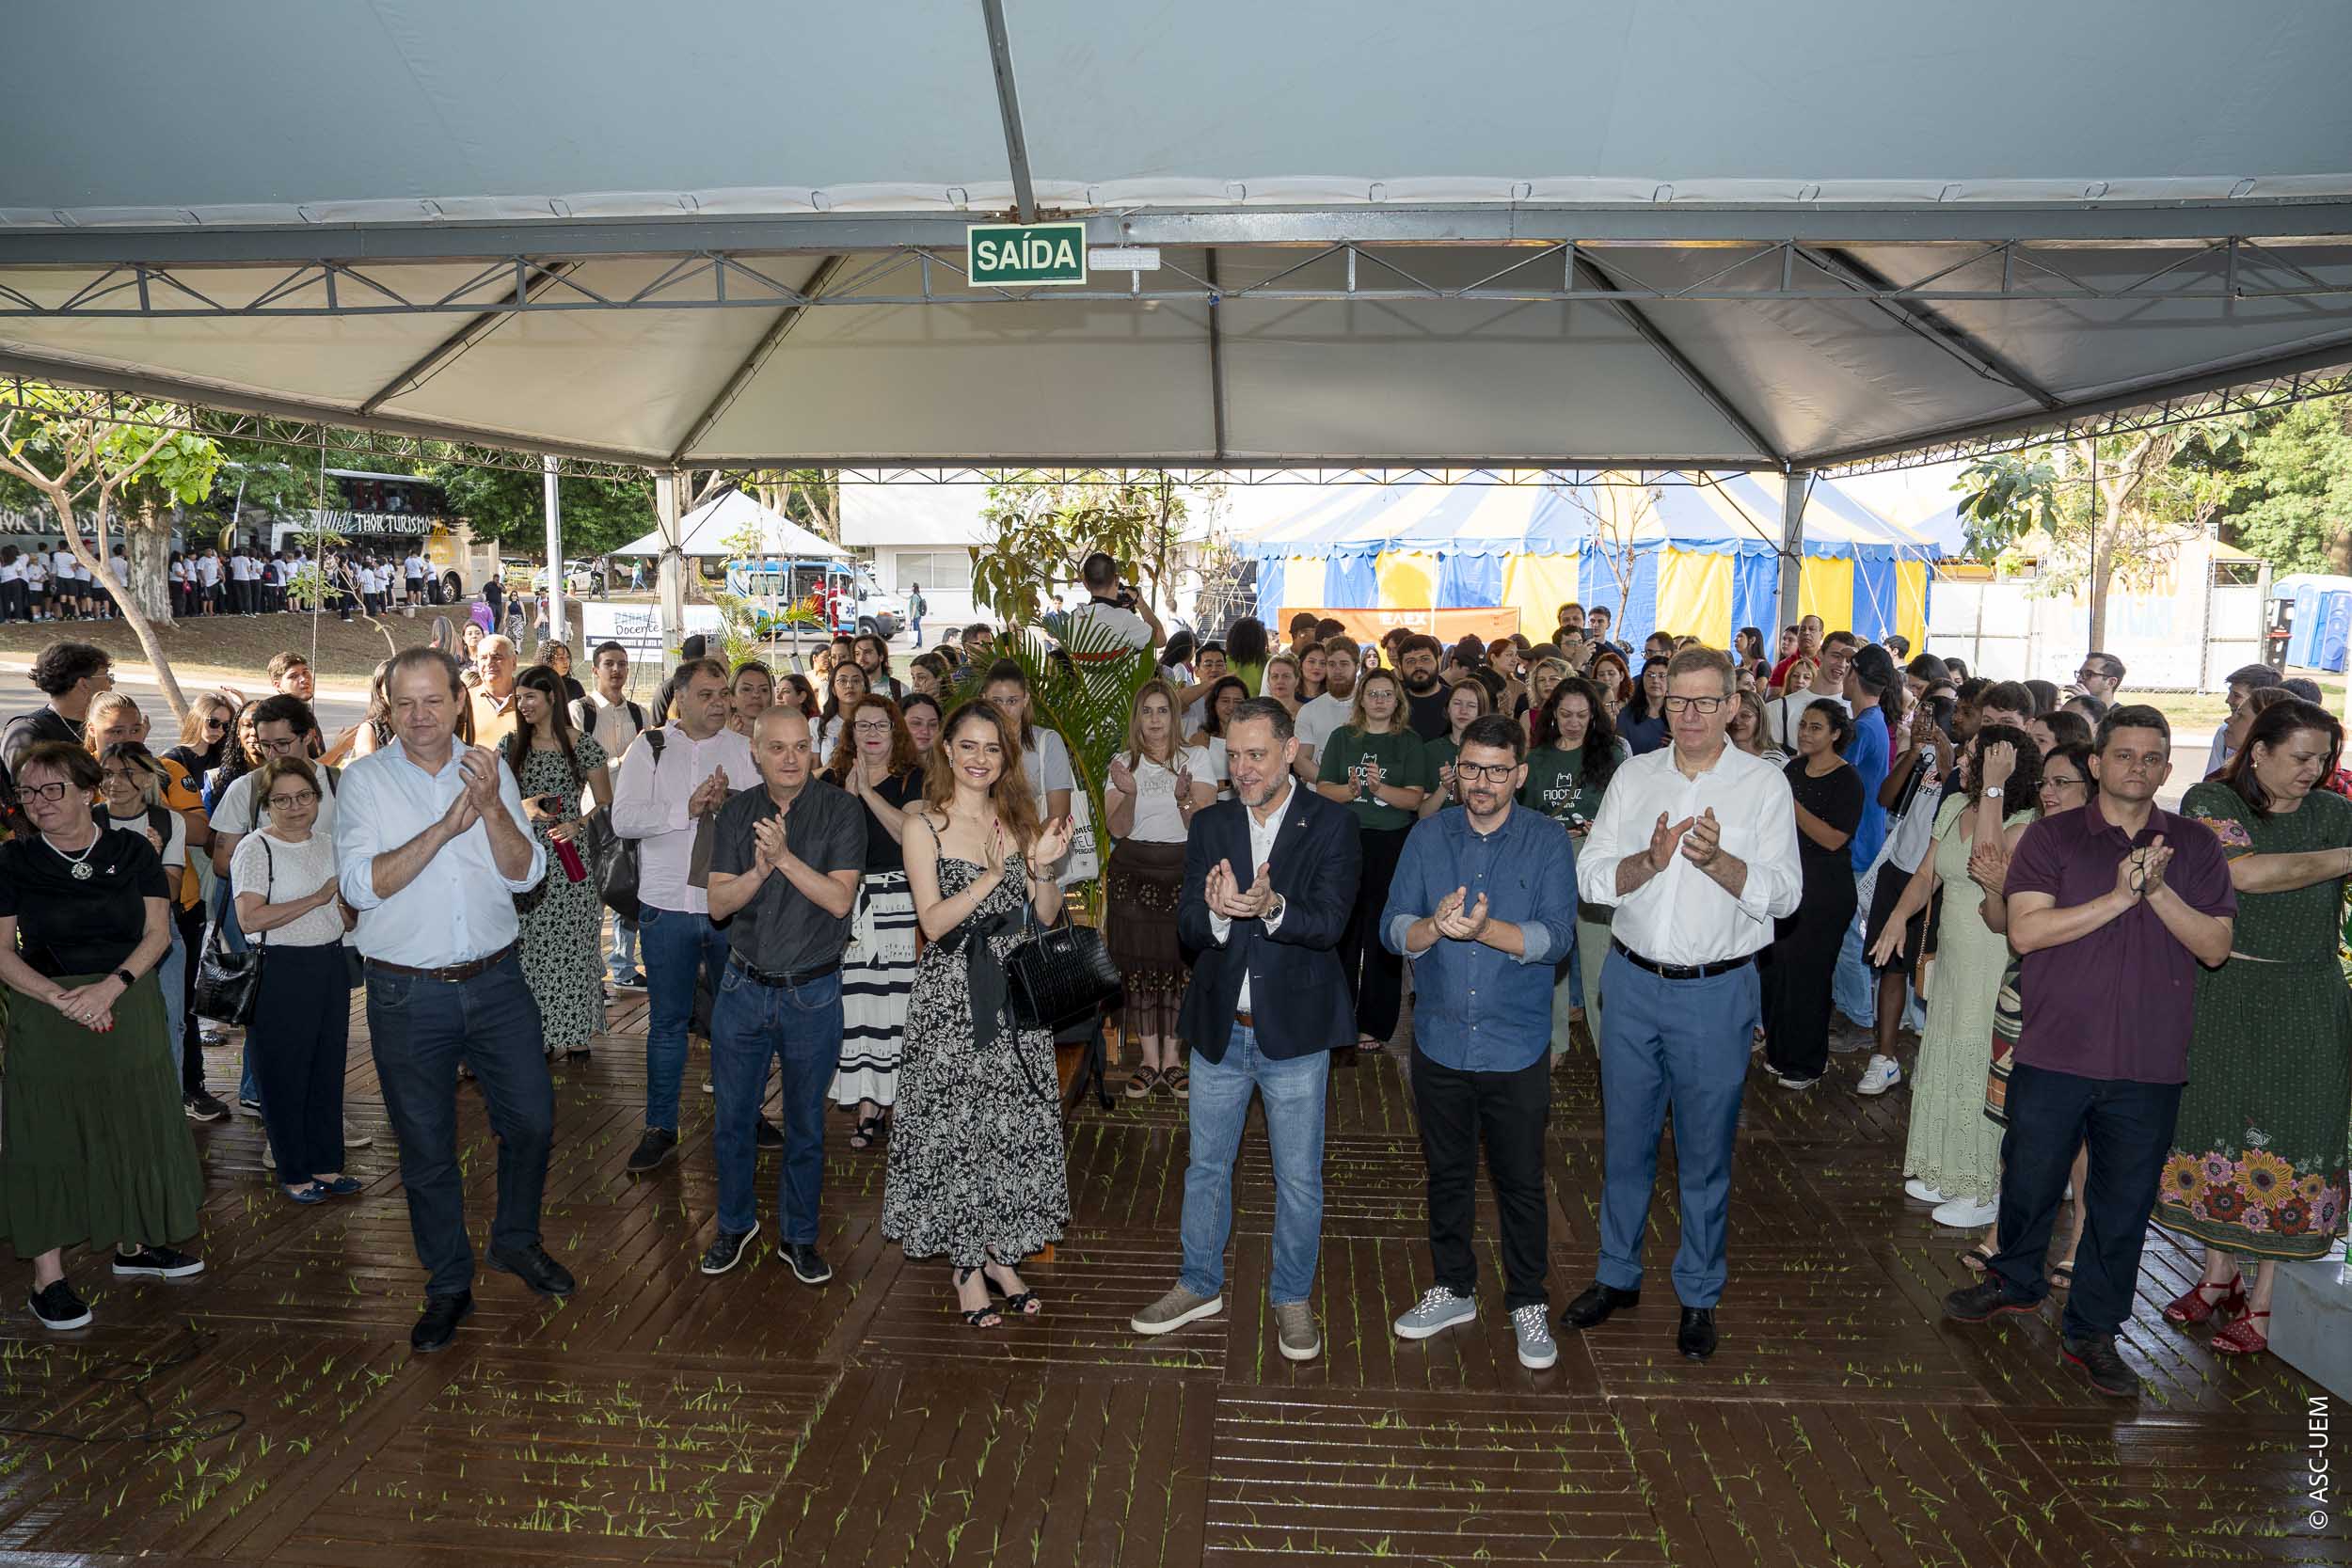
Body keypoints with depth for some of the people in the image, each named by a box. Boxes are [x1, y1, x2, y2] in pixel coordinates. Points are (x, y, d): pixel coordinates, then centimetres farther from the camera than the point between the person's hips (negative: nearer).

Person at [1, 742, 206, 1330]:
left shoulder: (132, 850, 0)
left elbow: (157, 933, -1)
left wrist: (110, 986, -16)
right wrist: (60, 996, -18)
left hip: (129, 1011, 2)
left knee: (134, 1128, 11)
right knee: (47, 1139, 2)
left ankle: (132, 1245, 28)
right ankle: (48, 1276, 12)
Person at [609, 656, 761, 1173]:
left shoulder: (744, 750, 3)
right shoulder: (650, 748, 2)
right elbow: (623, 819, -9)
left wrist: (728, 806, -22)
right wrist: (686, 809, -18)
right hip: (668, 903, 0)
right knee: (667, 1019, 9)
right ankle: (661, 1129, 20)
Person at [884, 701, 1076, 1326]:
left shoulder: (1019, 819, 7)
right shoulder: (925, 825, -5)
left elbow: (1047, 916, 5)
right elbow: (934, 922, -14)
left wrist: (1041, 867, -15)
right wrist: (991, 875, -26)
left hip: (1015, 993, 4)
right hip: (952, 998, -4)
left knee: (1013, 1123, 8)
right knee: (957, 1126, 3)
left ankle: (1000, 1253, 25)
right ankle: (966, 1266, 18)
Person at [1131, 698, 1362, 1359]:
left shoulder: (1331, 824, -8)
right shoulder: (1210, 825, 2)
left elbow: (1329, 923, -17)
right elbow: (1188, 927, -5)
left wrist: (1271, 906, -36)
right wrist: (1217, 913, -28)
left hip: (1294, 1029, -3)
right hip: (1220, 1028, 3)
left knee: (1299, 1177, 10)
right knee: (1206, 1166, 17)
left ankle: (1292, 1298, 31)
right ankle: (1200, 1285, 37)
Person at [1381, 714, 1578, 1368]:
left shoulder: (1548, 843, -4)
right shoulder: (1428, 836, 2)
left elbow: (1558, 937, -15)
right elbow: (1393, 928, -4)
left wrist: (1485, 929, -31)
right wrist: (1435, 926, -26)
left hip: (1516, 1048, -2)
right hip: (1440, 1042, 2)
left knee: (1521, 1183, 10)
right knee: (1447, 1174, 17)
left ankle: (1528, 1301, 29)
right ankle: (1453, 1289, 35)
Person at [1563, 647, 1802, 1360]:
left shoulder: (1764, 783, -3)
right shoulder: (1633, 777, 5)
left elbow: (1784, 893, -10)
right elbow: (1591, 877, -1)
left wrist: (1718, 860, -26)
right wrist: (1650, 859, -20)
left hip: (1718, 989, -2)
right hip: (1633, 982, 3)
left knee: (1705, 1152, 8)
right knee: (1625, 1140, 14)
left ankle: (1699, 1296, 25)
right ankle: (1617, 1275, 31)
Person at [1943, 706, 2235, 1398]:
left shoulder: (2196, 846, 4)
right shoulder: (2052, 837, -1)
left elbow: (2215, 946, -2)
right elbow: (2024, 929, -13)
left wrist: (2158, 891, -15)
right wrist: (2119, 898, -18)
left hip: (2149, 1064, 1)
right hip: (2054, 1052, -1)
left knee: (2124, 1202, 11)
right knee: (2029, 1180, 12)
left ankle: (2092, 1328, 27)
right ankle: (2015, 1281, 38)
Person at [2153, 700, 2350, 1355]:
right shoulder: (2210, 803, -3)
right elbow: (2246, 873, -18)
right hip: (2222, 999, -1)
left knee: (2290, 1140, 3)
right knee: (2219, 1129, 9)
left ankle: (2264, 1300, 15)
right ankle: (2219, 1277, 27)